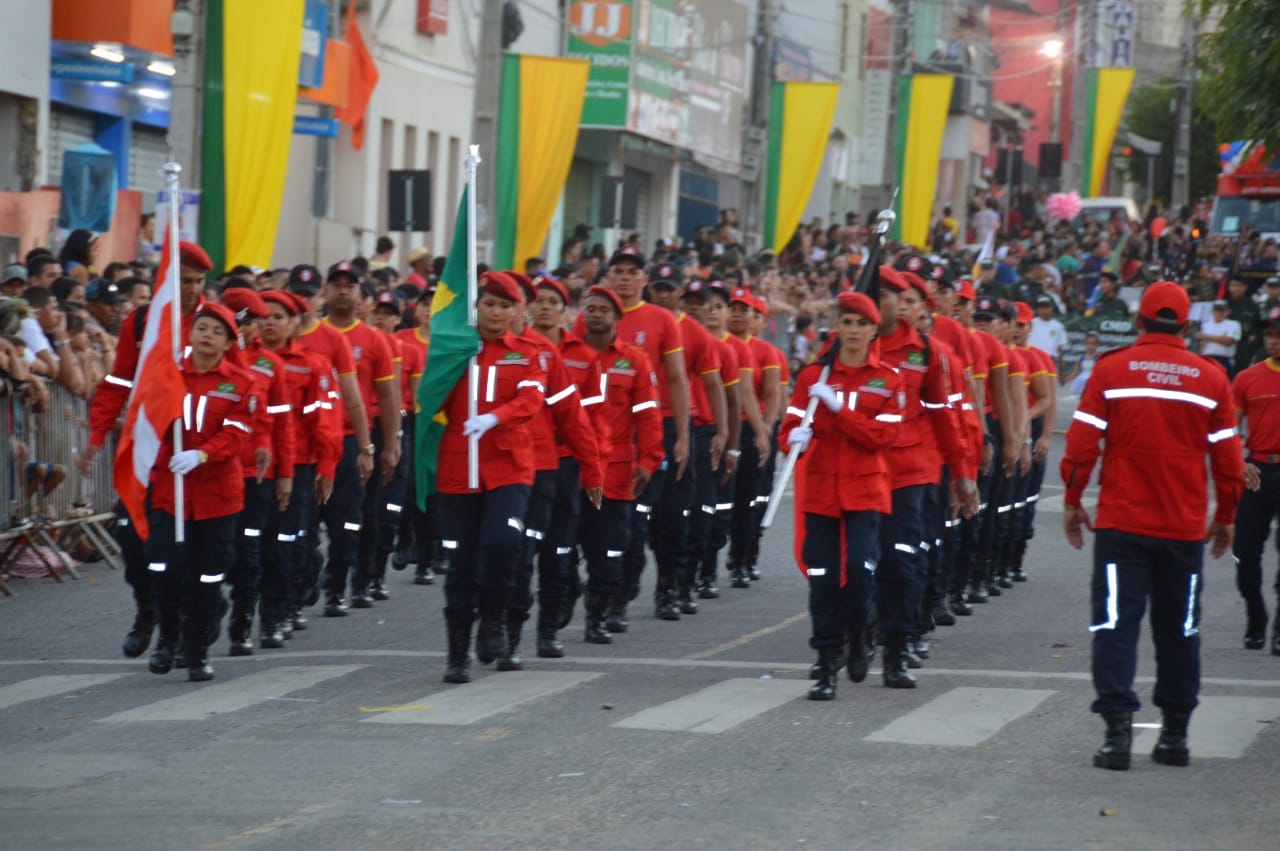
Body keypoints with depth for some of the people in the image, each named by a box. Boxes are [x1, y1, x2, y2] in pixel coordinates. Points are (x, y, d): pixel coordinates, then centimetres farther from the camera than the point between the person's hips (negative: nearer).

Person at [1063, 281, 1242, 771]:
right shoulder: (1210, 378, 0)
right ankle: (1175, 734, 16)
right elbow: (1227, 456, 5)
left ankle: (1118, 729, -13)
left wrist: (1072, 501, 7)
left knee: (1116, 625, -1)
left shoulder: (1111, 370, -4)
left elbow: (1082, 442, -5)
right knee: (1179, 630, 12)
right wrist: (1226, 516, 17)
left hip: (1121, 523, -2)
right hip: (1186, 528, 2)